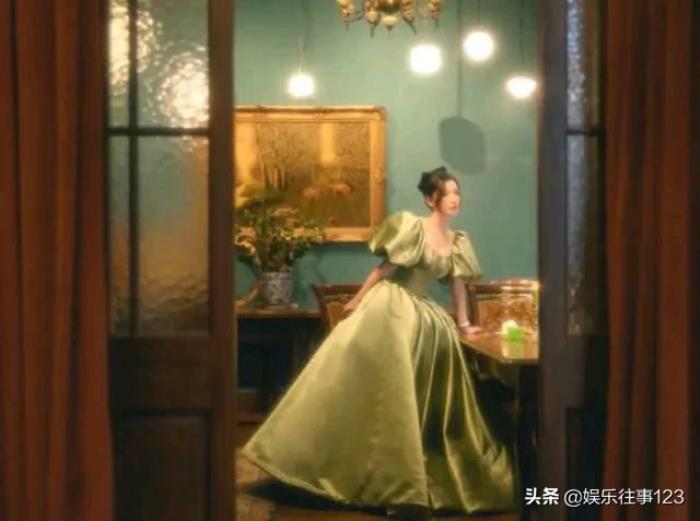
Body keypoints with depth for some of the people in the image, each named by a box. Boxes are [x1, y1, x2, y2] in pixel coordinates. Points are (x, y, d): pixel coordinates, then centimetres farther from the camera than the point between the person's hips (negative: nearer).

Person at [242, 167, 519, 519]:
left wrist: (462, 324, 21)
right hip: (386, 311, -6)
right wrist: (356, 303, -2)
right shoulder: (411, 226, -9)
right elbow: (383, 269, -6)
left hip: (424, 320, 6)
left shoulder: (458, 242, 8)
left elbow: (458, 284, 17)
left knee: (426, 400, 6)